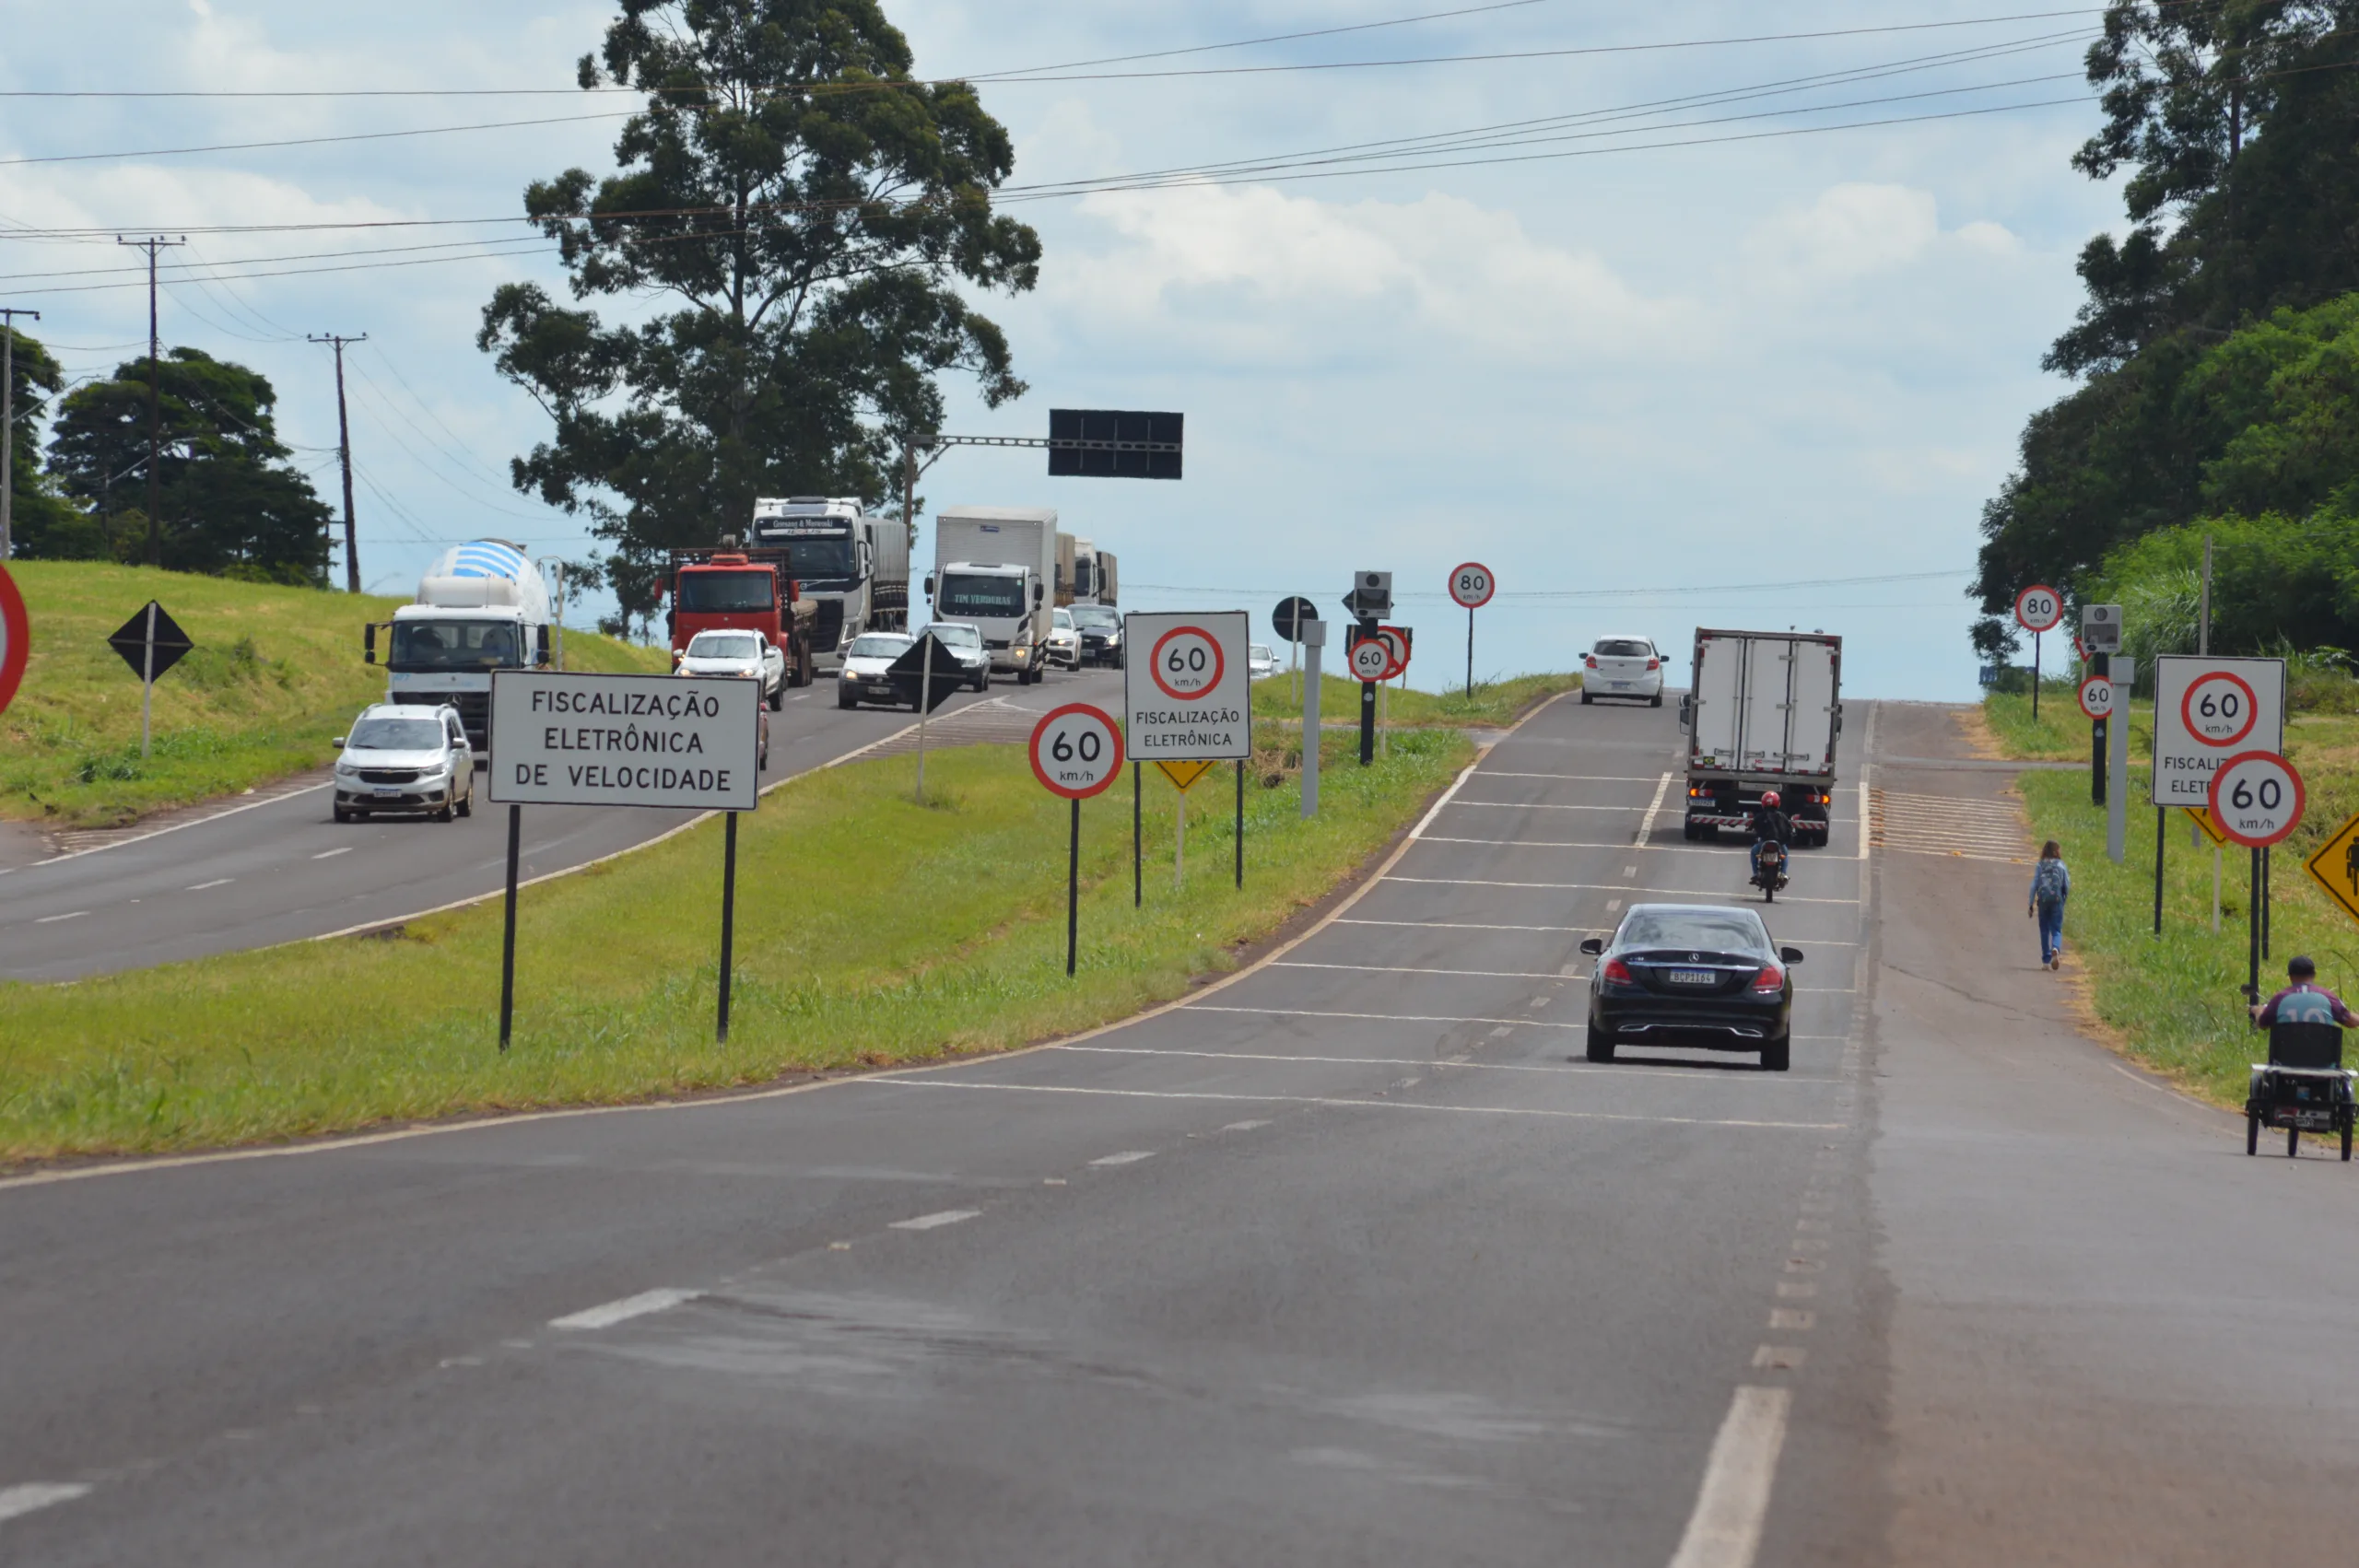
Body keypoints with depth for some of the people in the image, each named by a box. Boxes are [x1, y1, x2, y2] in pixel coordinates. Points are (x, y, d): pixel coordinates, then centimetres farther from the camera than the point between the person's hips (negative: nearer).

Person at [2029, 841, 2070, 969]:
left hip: (2043, 901, 1)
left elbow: (2034, 885, 0)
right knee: (2056, 930, 2)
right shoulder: (2062, 866, 1)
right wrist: (2064, 898, 21)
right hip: (2057, 900, -1)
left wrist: (2031, 905, 4)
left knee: (2044, 931, 11)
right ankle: (2056, 949, -30)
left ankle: (2046, 961, 11)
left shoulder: (2040, 866, 1)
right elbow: (2067, 886, 3)